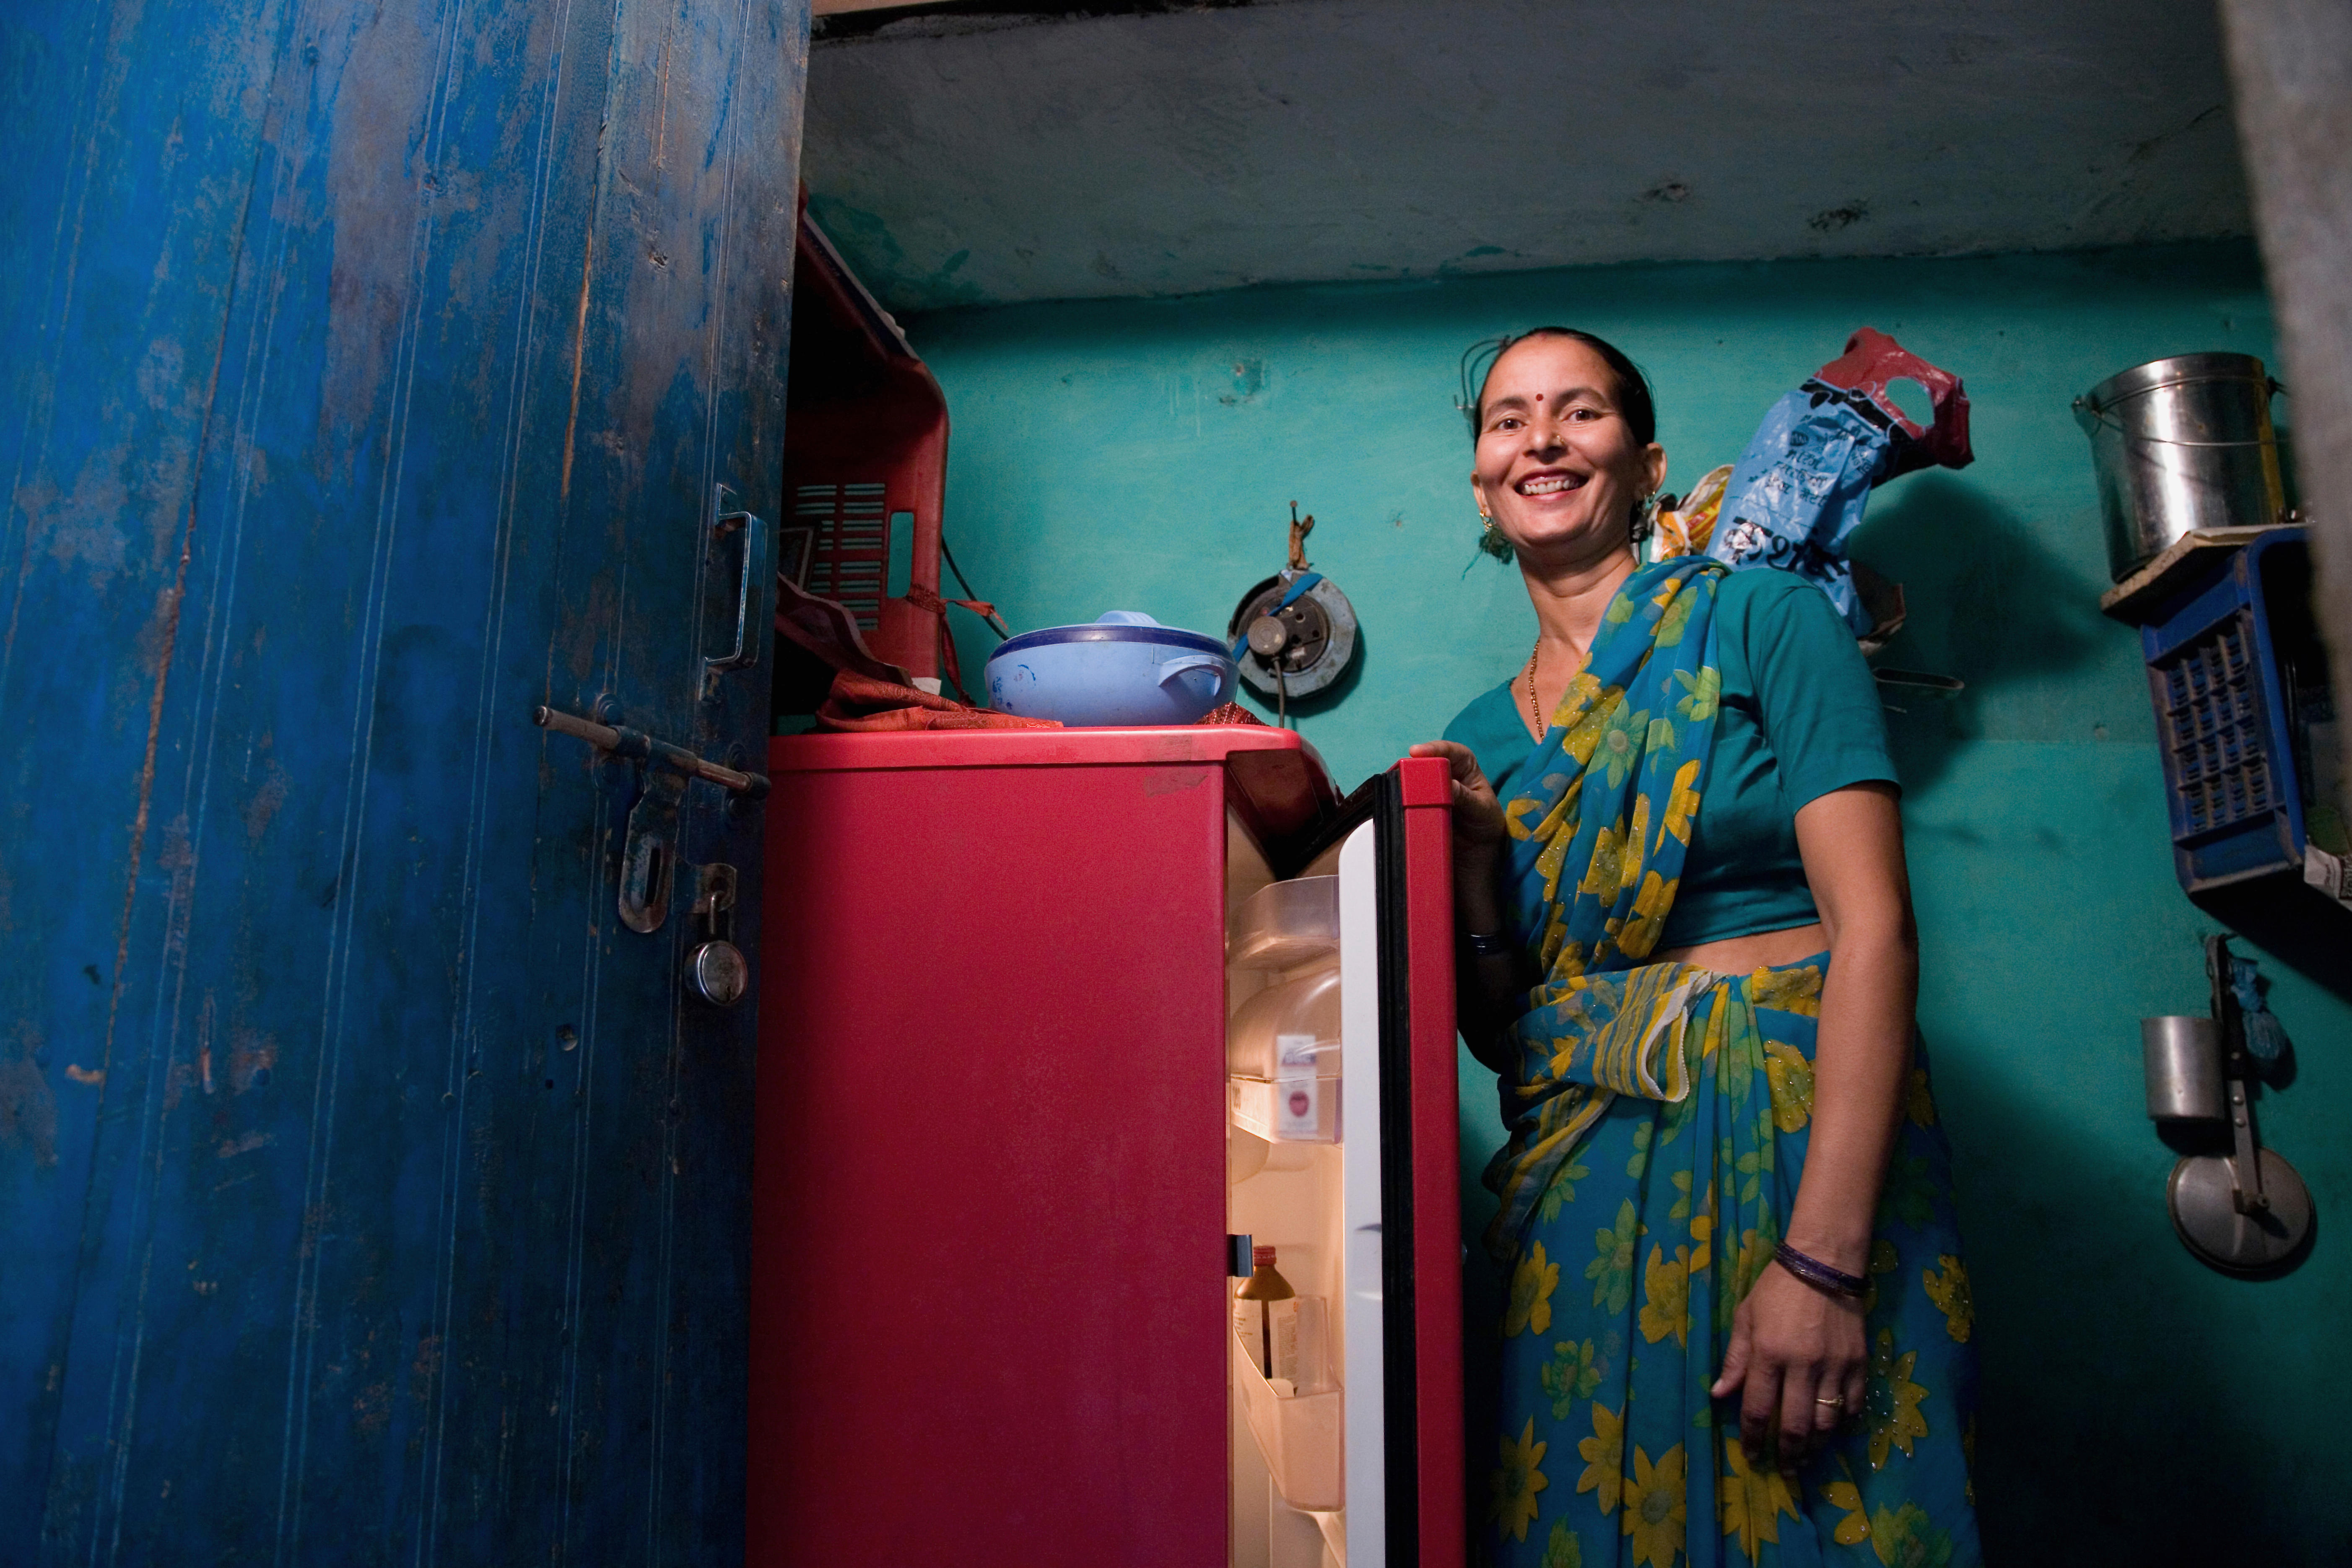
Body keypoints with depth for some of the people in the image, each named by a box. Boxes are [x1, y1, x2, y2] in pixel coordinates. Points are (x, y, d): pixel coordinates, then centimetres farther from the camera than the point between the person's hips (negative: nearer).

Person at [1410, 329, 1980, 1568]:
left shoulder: (1758, 617, -1)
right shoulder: (1481, 735, 12)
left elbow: (1872, 925, -11)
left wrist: (1824, 1257, -20)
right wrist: (1469, 870, -6)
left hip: (1795, 1142, -3)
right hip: (1584, 1189, 4)